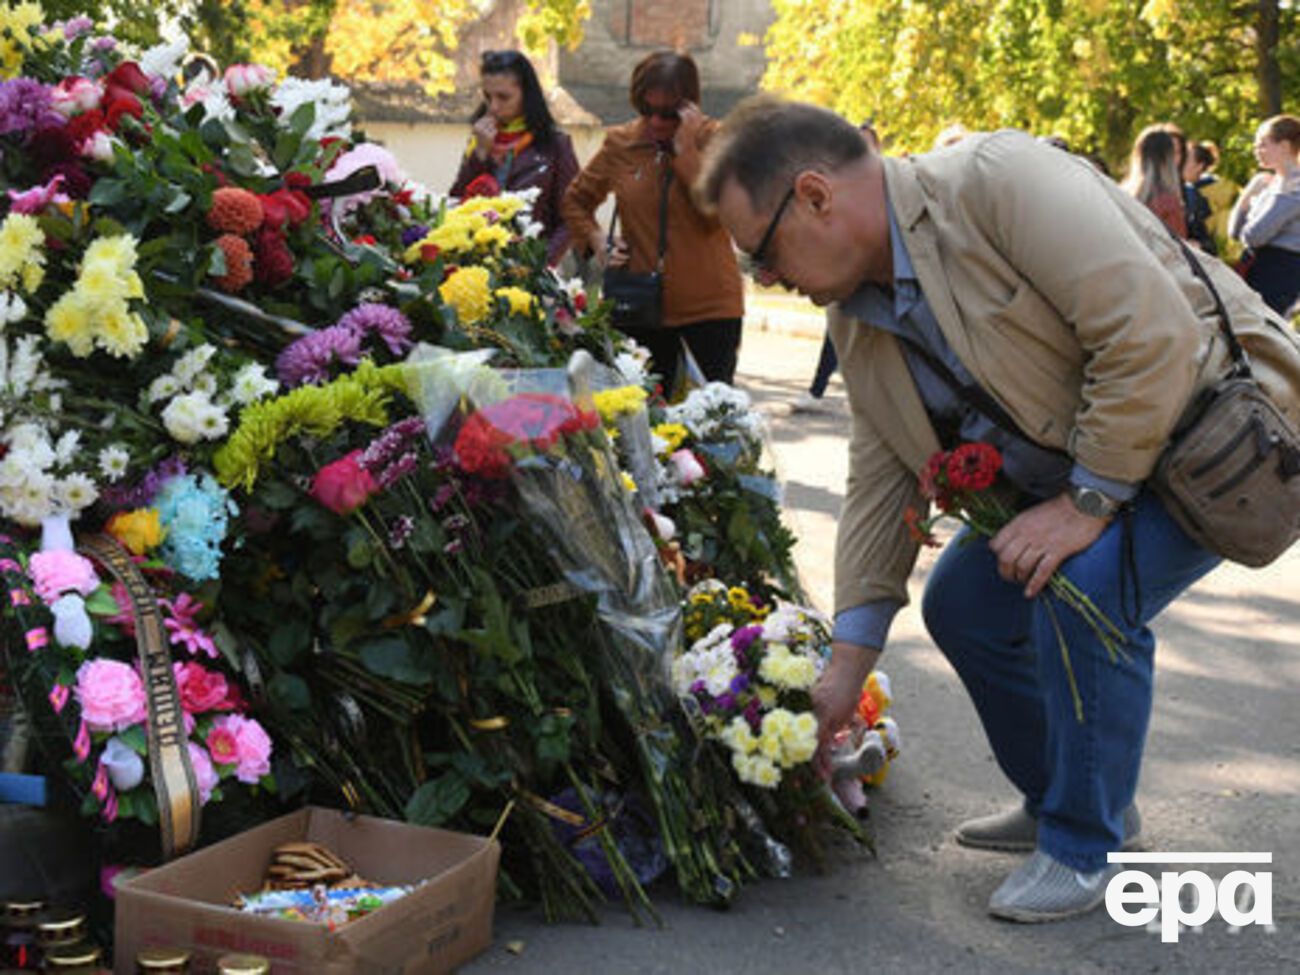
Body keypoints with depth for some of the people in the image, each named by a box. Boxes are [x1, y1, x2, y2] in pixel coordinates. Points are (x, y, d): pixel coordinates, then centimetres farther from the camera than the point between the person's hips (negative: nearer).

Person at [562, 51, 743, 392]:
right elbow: (576, 200, 17)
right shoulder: (620, 143, 3)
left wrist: (685, 147, -20)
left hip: (710, 303, -3)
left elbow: (716, 213, -20)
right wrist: (597, 244, 1)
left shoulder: (712, 139, -6)